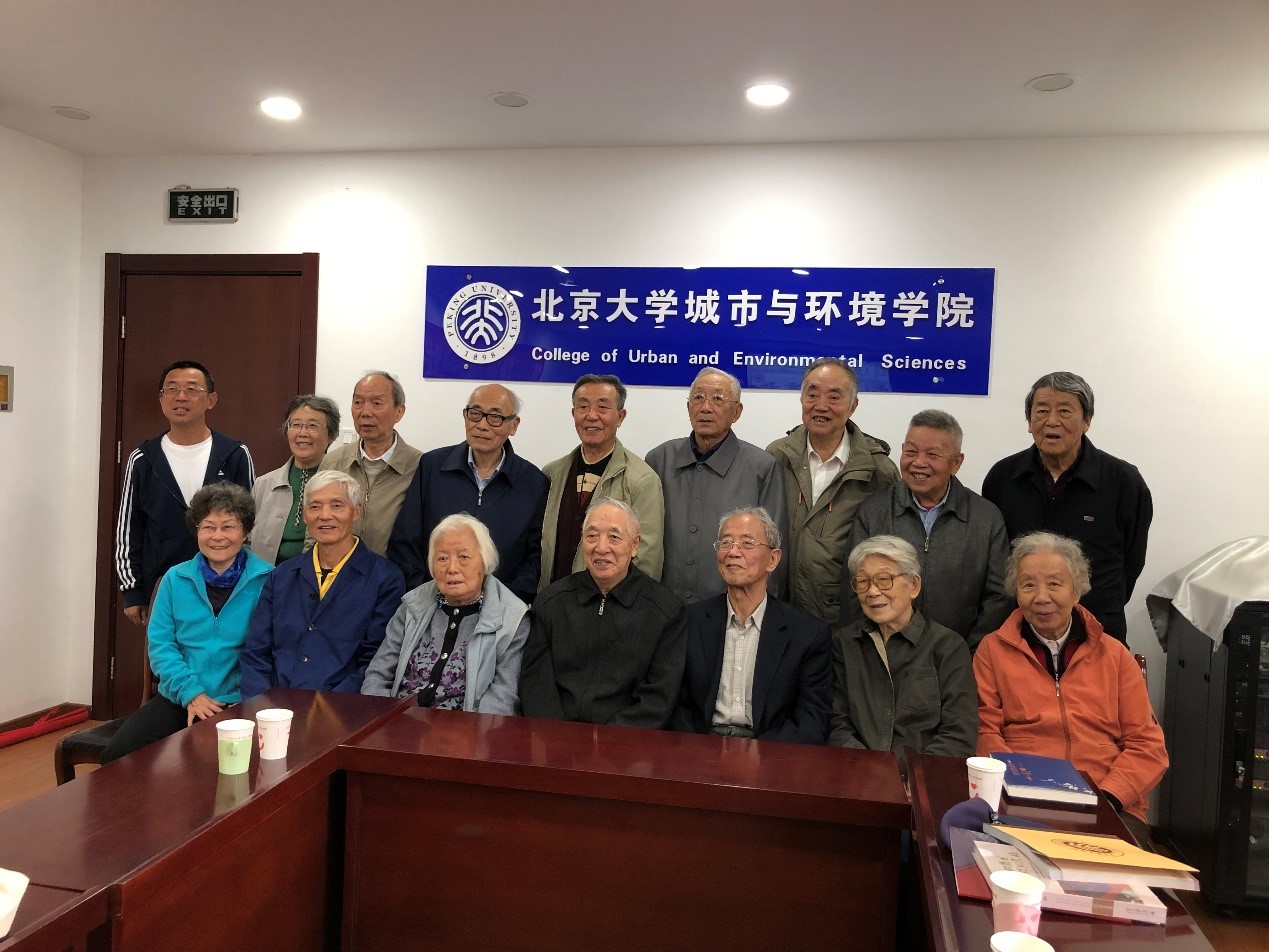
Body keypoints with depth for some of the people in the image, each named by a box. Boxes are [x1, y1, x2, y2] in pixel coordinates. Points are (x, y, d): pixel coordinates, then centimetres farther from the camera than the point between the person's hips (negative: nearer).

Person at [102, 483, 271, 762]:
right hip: (177, 699, 4)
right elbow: (160, 643, 6)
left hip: (239, 704, -4)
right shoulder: (175, 579, 10)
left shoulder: (267, 581, -2)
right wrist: (191, 693, -9)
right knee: (115, 755, -15)